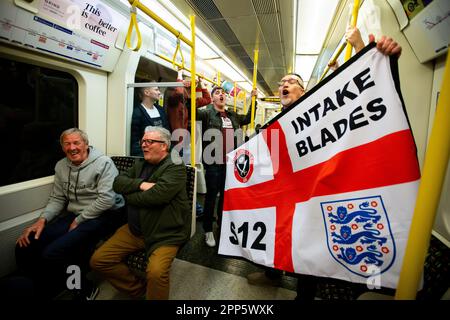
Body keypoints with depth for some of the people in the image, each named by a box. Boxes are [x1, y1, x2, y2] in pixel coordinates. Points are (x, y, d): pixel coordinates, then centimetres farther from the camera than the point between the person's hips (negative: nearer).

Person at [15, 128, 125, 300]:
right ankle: (47, 290, 15)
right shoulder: (61, 166, 13)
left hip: (103, 215, -7)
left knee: (52, 254, -23)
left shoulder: (103, 163, -10)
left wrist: (78, 221, -12)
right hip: (73, 215, 7)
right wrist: (42, 219, -3)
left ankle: (84, 289, 4)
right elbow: (57, 198, 15)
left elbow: (106, 199, -18)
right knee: (24, 246, -8)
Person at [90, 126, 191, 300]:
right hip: (135, 229, 8)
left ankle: (151, 292, 3)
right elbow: (118, 182, 2)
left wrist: (129, 195, -7)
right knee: (98, 260, 3)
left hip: (165, 233, -7)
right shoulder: (140, 164, 14)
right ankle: (138, 289, 19)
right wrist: (140, 184, -17)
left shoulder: (175, 166, -11)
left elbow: (157, 195, -25)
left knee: (156, 272, -30)